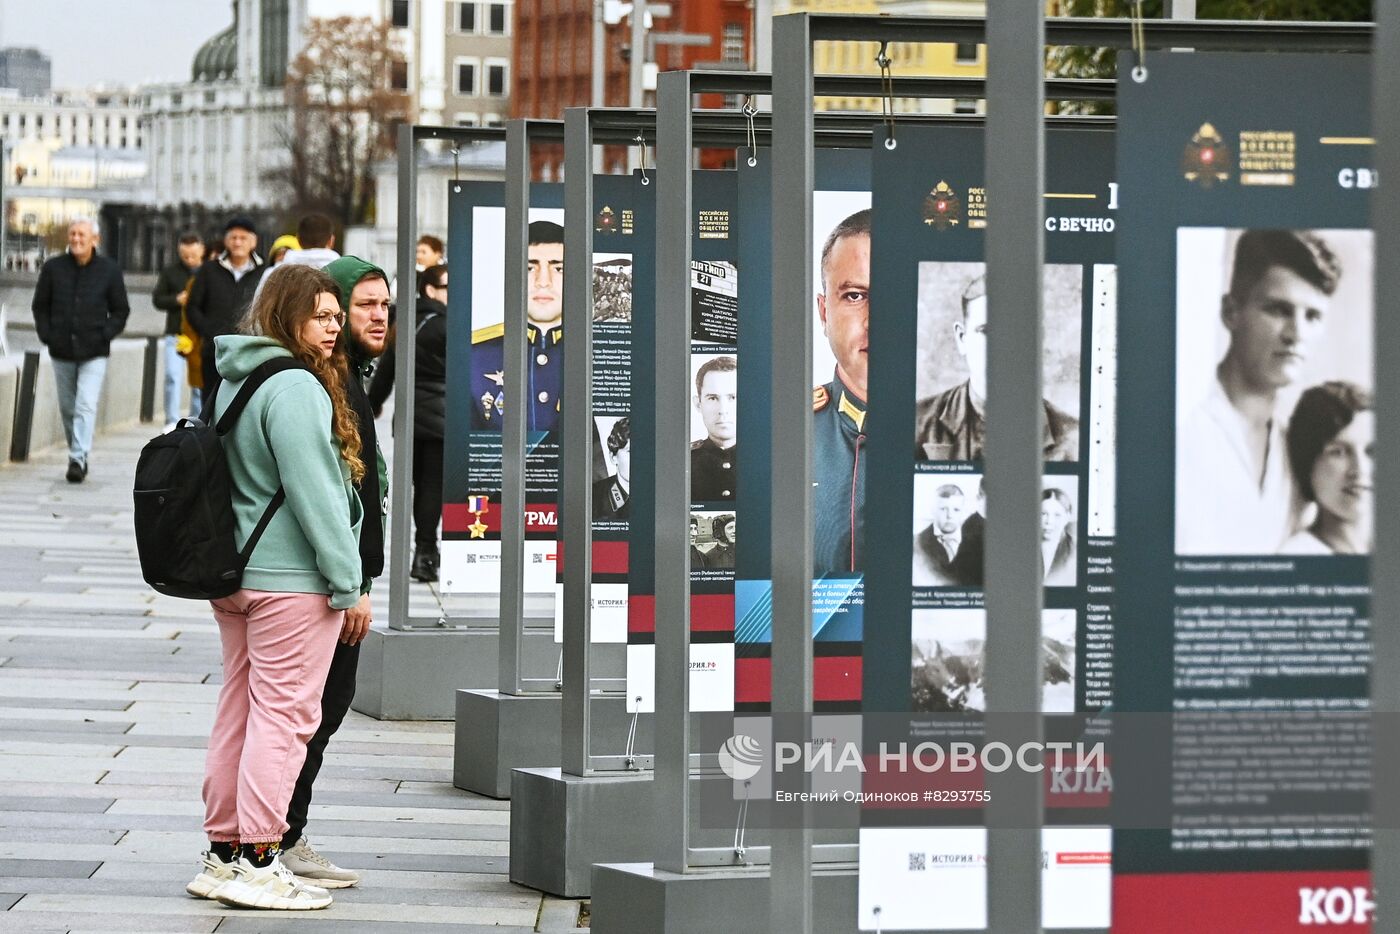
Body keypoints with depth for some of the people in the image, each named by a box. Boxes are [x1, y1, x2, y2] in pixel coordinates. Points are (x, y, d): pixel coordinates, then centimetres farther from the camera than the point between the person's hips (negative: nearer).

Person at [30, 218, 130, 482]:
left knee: (86, 406, -15)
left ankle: (78, 459, -19)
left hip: (94, 353, -3)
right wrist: (46, 335, -1)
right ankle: (77, 457, 23)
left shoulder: (109, 270, 0)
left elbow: (121, 310, 7)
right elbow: (40, 306, 12)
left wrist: (105, 335, -7)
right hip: (62, 352, 3)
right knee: (67, 408, 10)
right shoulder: (53, 268, 4)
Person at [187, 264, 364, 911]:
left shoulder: (233, 382, 14)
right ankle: (257, 863, -7)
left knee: (240, 711, 13)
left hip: (233, 573, 9)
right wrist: (346, 581, -13)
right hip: (291, 579, -9)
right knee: (284, 714, -6)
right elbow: (313, 492, -18)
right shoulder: (296, 389, -16)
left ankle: (223, 853, 18)